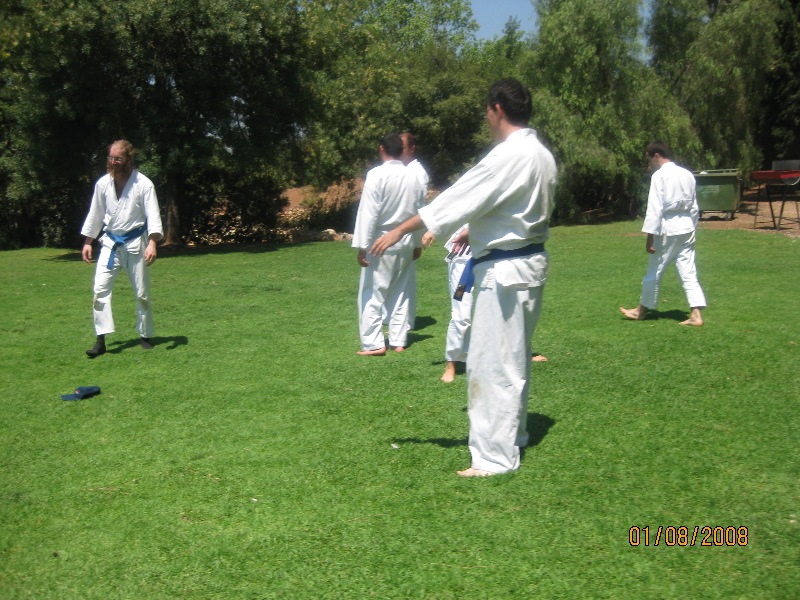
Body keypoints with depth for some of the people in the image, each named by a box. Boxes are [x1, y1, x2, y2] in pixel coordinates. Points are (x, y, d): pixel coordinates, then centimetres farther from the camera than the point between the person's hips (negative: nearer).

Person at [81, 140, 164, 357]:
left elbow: (153, 215, -14)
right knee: (100, 288, -7)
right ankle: (101, 340, -5)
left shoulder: (143, 184, -11)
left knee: (142, 292, 5)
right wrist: (88, 242, 12)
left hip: (136, 243, -3)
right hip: (110, 243, 3)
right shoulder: (103, 183, 1)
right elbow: (95, 214, 11)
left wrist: (152, 243, -26)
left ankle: (145, 335, 21)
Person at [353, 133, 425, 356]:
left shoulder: (376, 175, -14)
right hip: (405, 244, 6)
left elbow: (368, 212, -16)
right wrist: (418, 243, 19)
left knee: (371, 294, 1)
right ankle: (398, 340, 19)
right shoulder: (413, 177, 4)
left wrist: (362, 246, -13)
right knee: (400, 293, 15)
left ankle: (373, 343, -1)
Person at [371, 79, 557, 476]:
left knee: (494, 363, -2)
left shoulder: (507, 156, -20)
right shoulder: (542, 155, 9)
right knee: (515, 358, 20)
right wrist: (475, 232, 29)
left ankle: (496, 456, 5)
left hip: (504, 271, -10)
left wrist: (399, 231, -14)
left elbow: (457, 199, -20)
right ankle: (513, 434, 35)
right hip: (531, 262, 10)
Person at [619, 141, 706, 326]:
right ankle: (696, 315, 1)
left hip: (668, 229, -6)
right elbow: (694, 206, 15)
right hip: (688, 228, 7)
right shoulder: (687, 174, 10)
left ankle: (642, 310, 24)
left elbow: (655, 209, -16)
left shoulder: (659, 176, -11)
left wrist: (650, 236, -14)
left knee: (654, 271, 9)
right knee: (688, 272, 6)